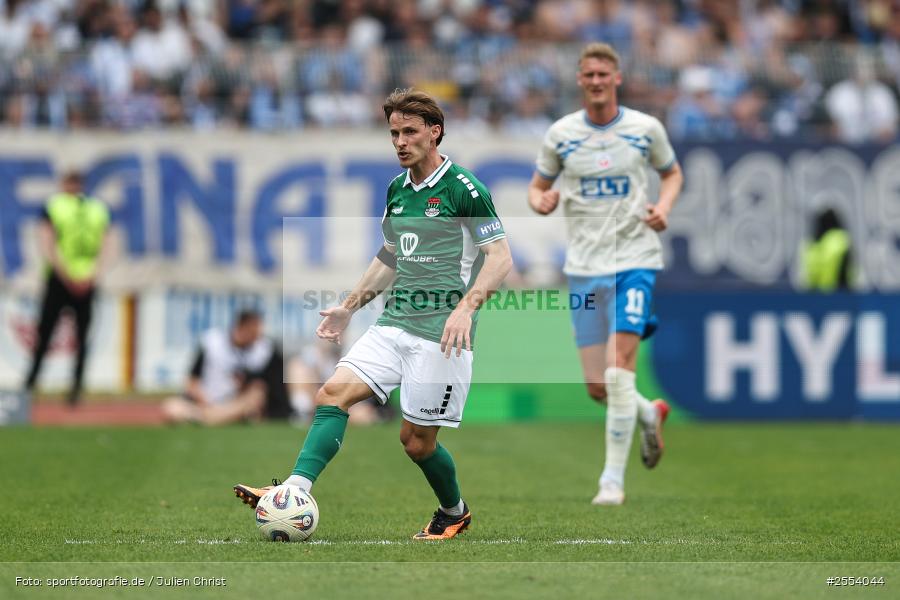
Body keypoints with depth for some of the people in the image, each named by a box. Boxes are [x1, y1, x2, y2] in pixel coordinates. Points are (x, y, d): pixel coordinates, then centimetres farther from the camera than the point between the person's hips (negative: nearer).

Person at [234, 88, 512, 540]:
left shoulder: (463, 189, -9)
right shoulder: (397, 189, 14)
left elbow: (500, 257, -12)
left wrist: (466, 307, -26)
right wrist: (350, 306, 24)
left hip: (441, 333, -7)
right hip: (393, 324, 7)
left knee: (416, 439, -1)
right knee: (334, 392, -14)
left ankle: (454, 512, 27)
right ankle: (295, 491, -26)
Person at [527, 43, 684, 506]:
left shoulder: (645, 129, 0)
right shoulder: (561, 133, 3)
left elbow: (672, 173, 17)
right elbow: (537, 187, 13)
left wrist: (663, 207, -3)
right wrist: (541, 202, -11)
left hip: (635, 259, -2)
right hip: (584, 265, 2)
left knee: (620, 370, -16)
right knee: (597, 387, 2)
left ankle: (613, 479, -8)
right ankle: (650, 414, 36)